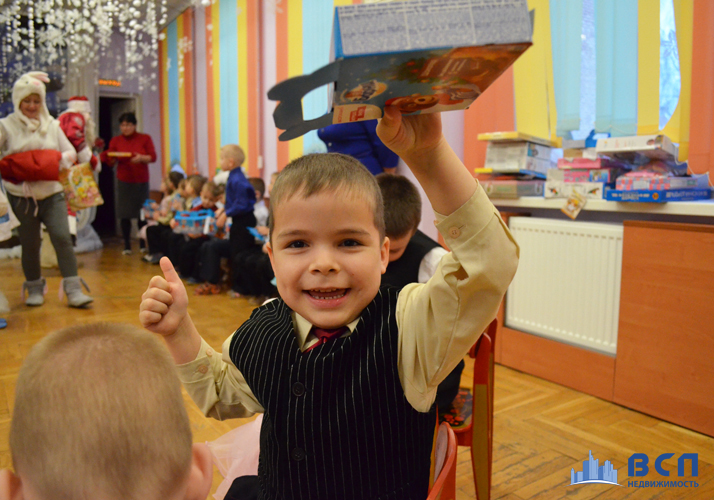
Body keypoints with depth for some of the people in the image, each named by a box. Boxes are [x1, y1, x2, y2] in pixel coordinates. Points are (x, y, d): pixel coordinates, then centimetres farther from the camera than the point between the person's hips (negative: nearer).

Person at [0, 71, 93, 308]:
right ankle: (34, 288, 23)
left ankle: (73, 289, -7)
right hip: (21, 196, -1)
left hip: (52, 193, 1)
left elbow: (71, 153, 11)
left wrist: (58, 162, -7)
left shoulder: (52, 125, 8)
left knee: (62, 237, -10)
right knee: (30, 243, 6)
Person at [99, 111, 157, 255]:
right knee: (124, 214, -3)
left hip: (141, 180, 0)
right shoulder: (115, 141, 5)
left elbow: (153, 157, -3)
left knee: (142, 214, 1)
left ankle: (143, 244, 15)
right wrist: (111, 158, -19)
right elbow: (111, 162, 3)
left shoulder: (145, 138, 3)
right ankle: (127, 246, 5)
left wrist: (141, 158, -21)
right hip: (124, 181, 1)